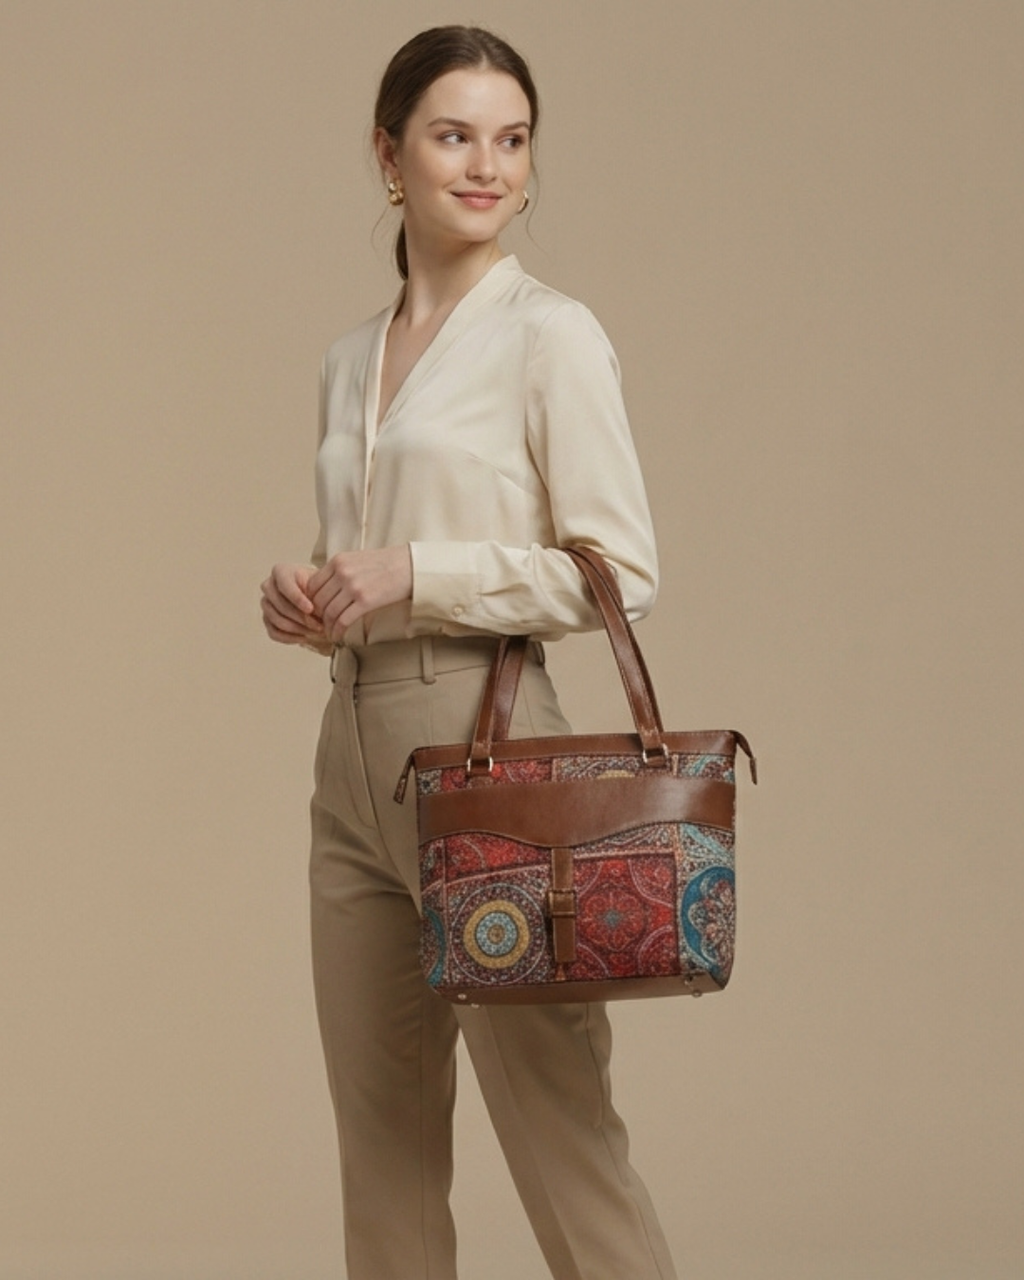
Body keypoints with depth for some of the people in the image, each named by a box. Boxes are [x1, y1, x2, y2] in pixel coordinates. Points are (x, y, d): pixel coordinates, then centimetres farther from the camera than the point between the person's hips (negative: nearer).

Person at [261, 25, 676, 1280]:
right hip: (354, 754, 7)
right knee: (381, 1131, 9)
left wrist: (418, 572, -17)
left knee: (556, 1119, -6)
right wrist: (310, 598, 2)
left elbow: (620, 571, -12)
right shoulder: (351, 358, 15)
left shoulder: (548, 334, -6)